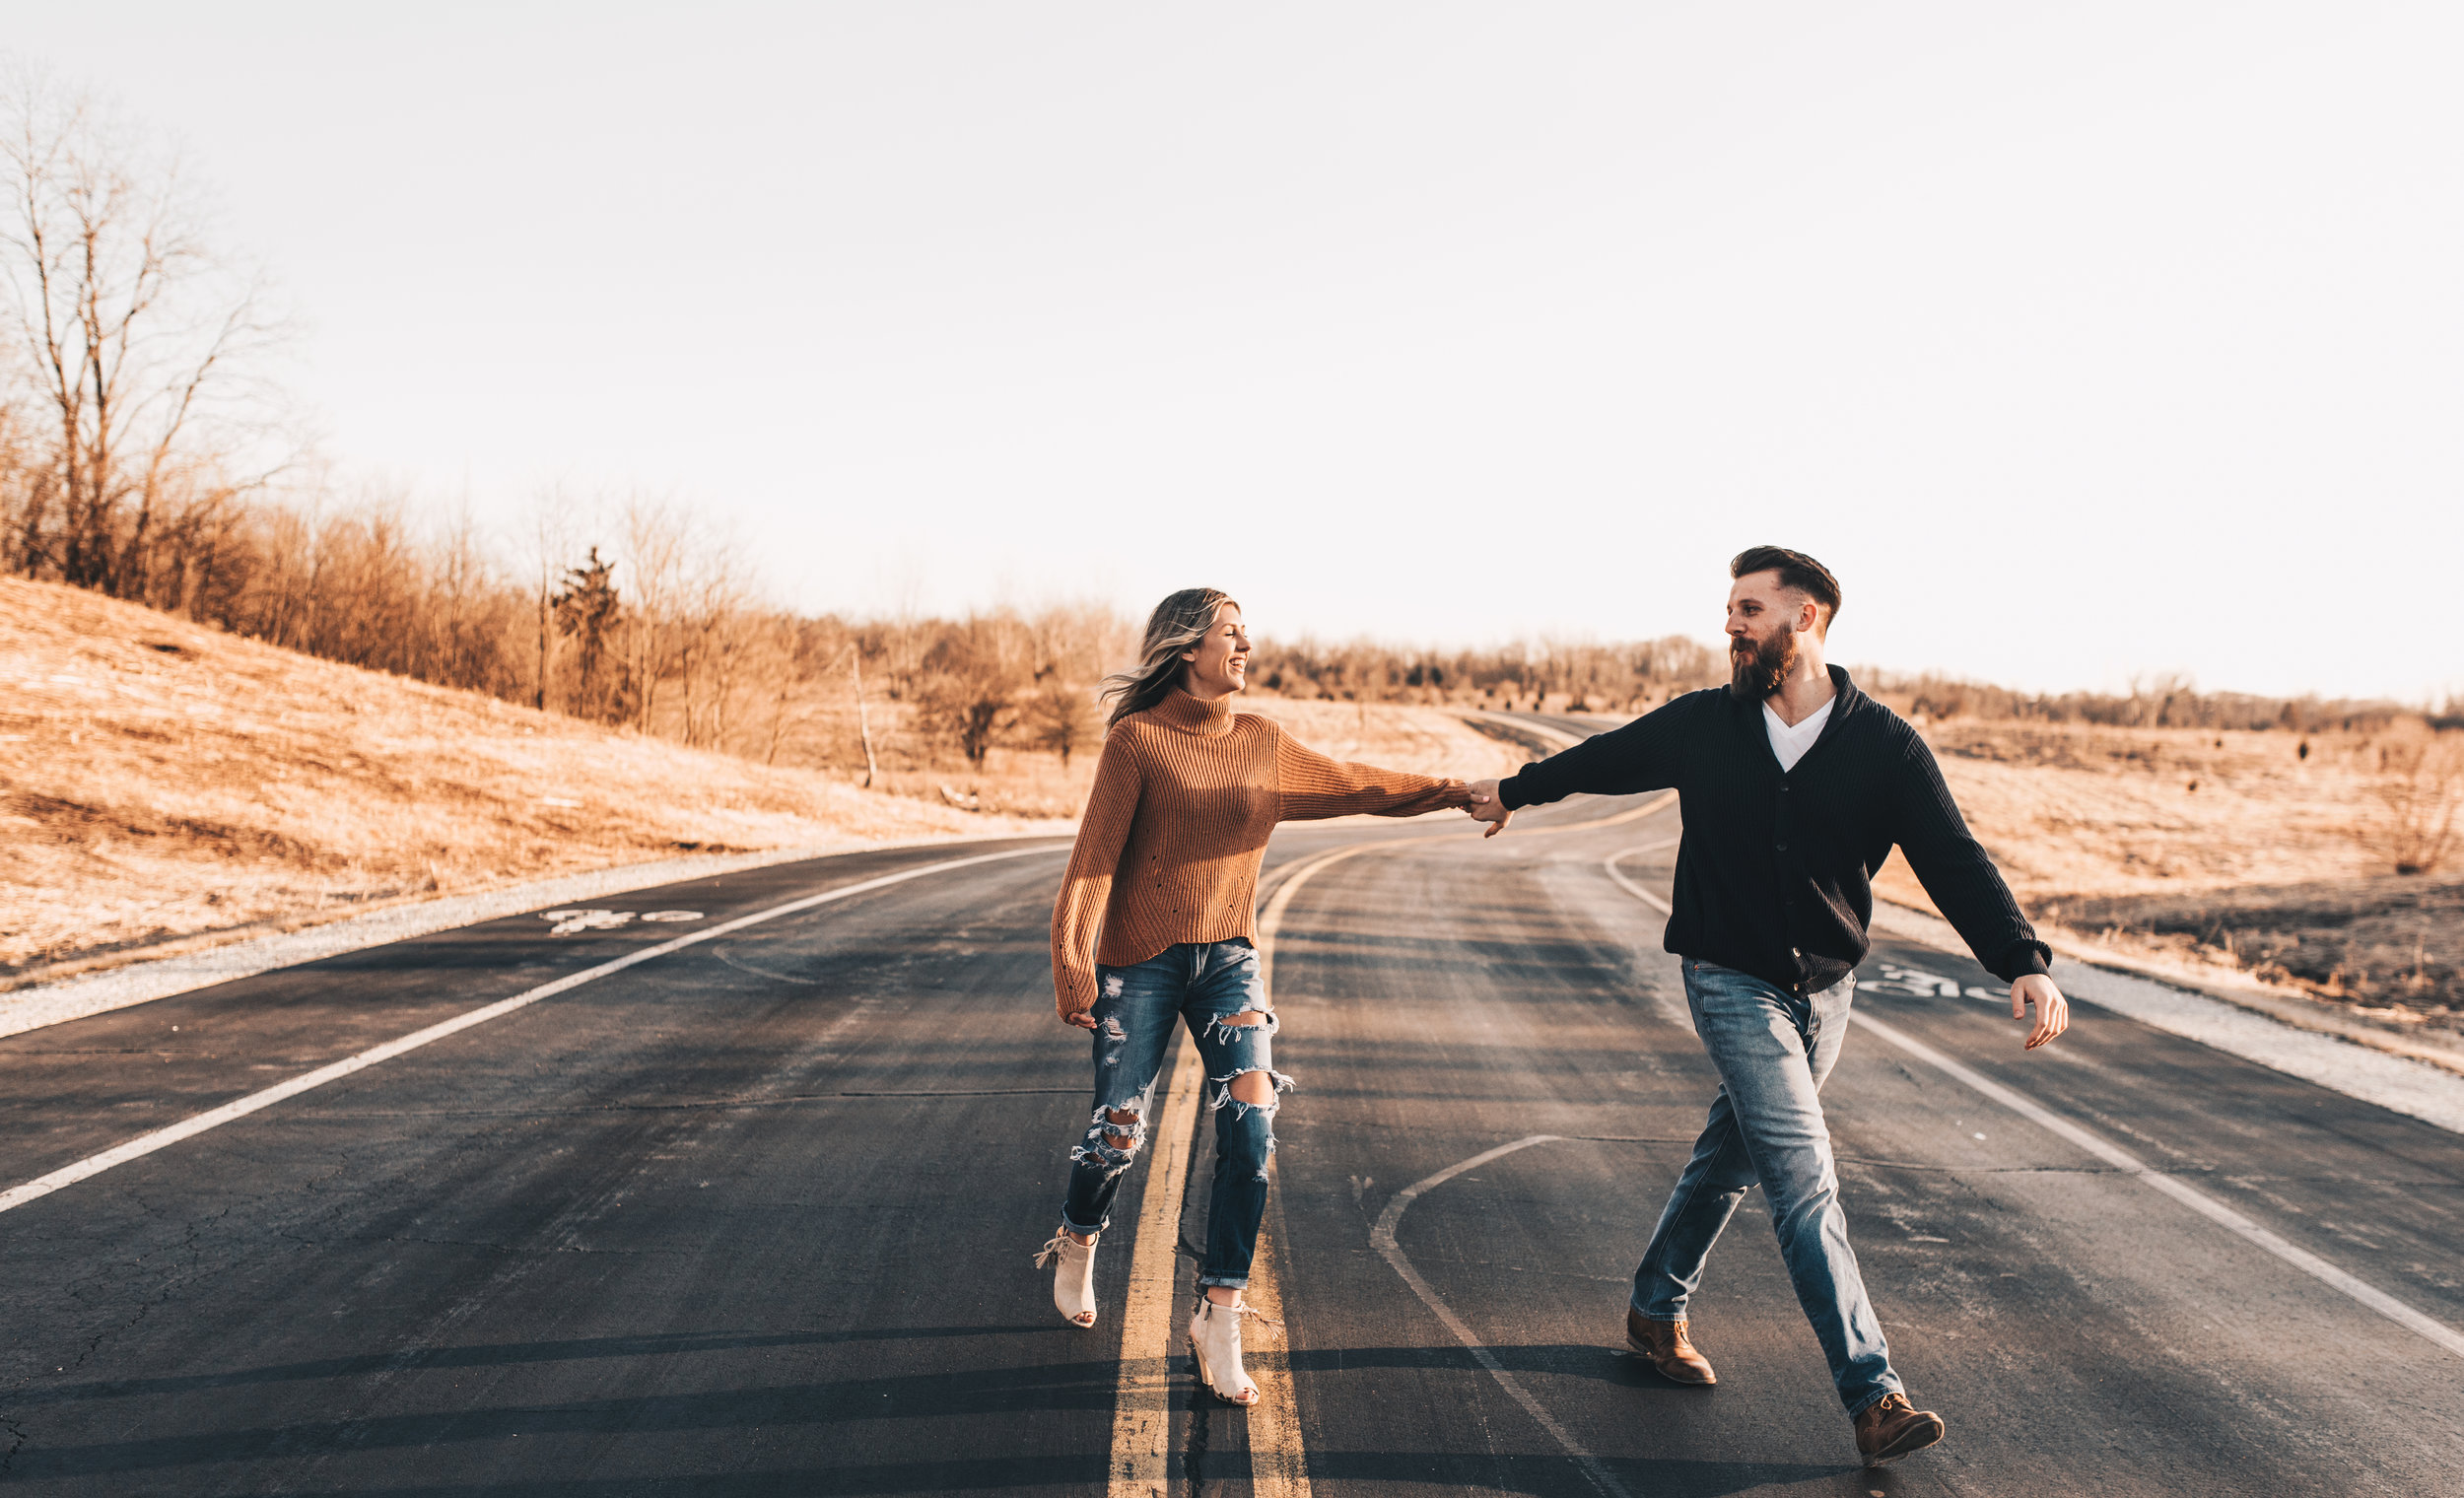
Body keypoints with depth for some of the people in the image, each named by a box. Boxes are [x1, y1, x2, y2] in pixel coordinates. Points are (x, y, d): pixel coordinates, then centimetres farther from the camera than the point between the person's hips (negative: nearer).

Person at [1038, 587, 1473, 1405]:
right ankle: (1077, 1244, 35)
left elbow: (1352, 785, 15)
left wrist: (1454, 791, 11)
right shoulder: (1136, 739, -8)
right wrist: (1073, 964, -17)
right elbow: (1095, 857, -11)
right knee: (1118, 1131, 2)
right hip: (1142, 961, -3)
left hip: (1228, 959, 4)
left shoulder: (1261, 742, 6)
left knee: (1251, 1126, -12)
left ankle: (1219, 1313, -2)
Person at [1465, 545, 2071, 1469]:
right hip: (1732, 981, -2)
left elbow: (1954, 862, -12)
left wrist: (2024, 963, -26)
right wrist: (1514, 790, 27)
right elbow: (1603, 759, 13)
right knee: (1804, 1177, -12)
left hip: (1824, 987, 2)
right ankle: (1872, 1393, -10)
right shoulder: (1701, 725, -5)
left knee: (1731, 1156, 16)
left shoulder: (1884, 745, -8)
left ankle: (1656, 1310, 38)